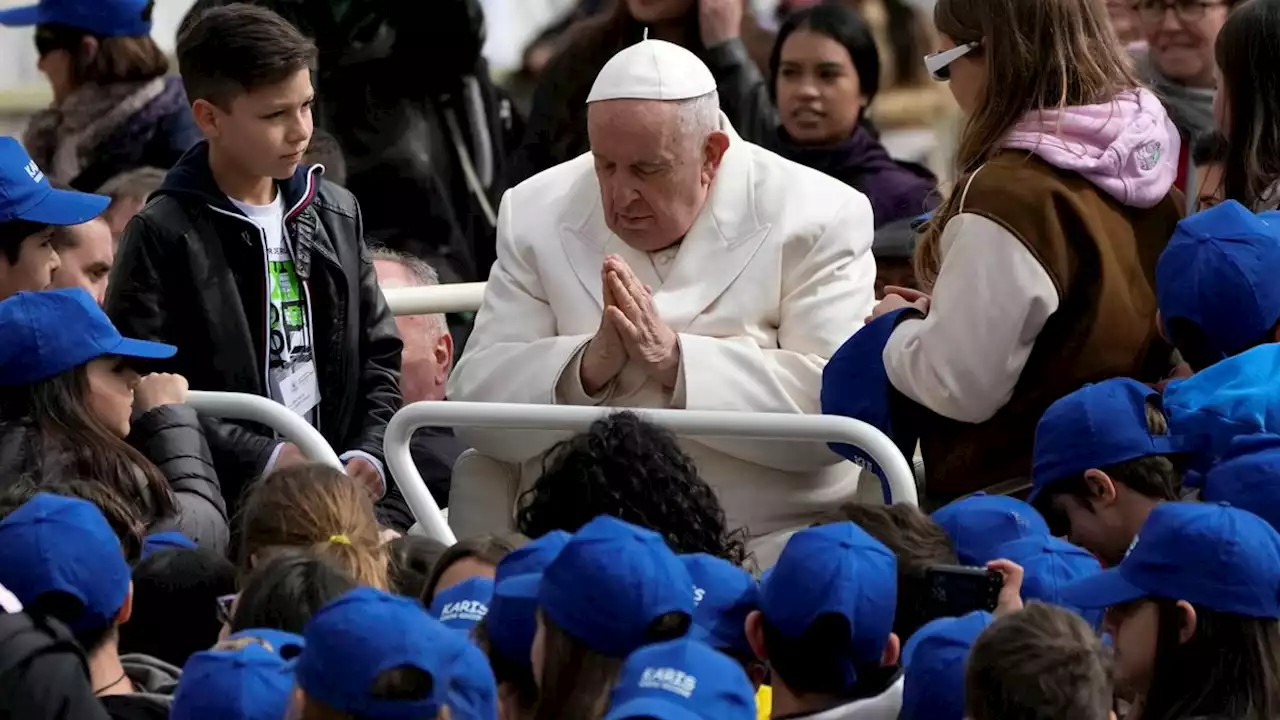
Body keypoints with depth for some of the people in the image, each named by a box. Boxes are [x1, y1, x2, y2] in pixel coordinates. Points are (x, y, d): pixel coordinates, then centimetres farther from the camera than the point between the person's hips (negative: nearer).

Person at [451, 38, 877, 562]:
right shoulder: (536, 216, 7)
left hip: (767, 542, -2)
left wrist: (677, 360, -19)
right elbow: (474, 412, 2)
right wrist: (589, 366, -16)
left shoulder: (817, 220, -2)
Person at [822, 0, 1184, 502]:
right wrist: (946, 310, 14)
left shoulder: (1010, 193, -21)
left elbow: (958, 386, -19)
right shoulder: (1147, 166, 3)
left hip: (1007, 495, -8)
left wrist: (898, 326, 1)